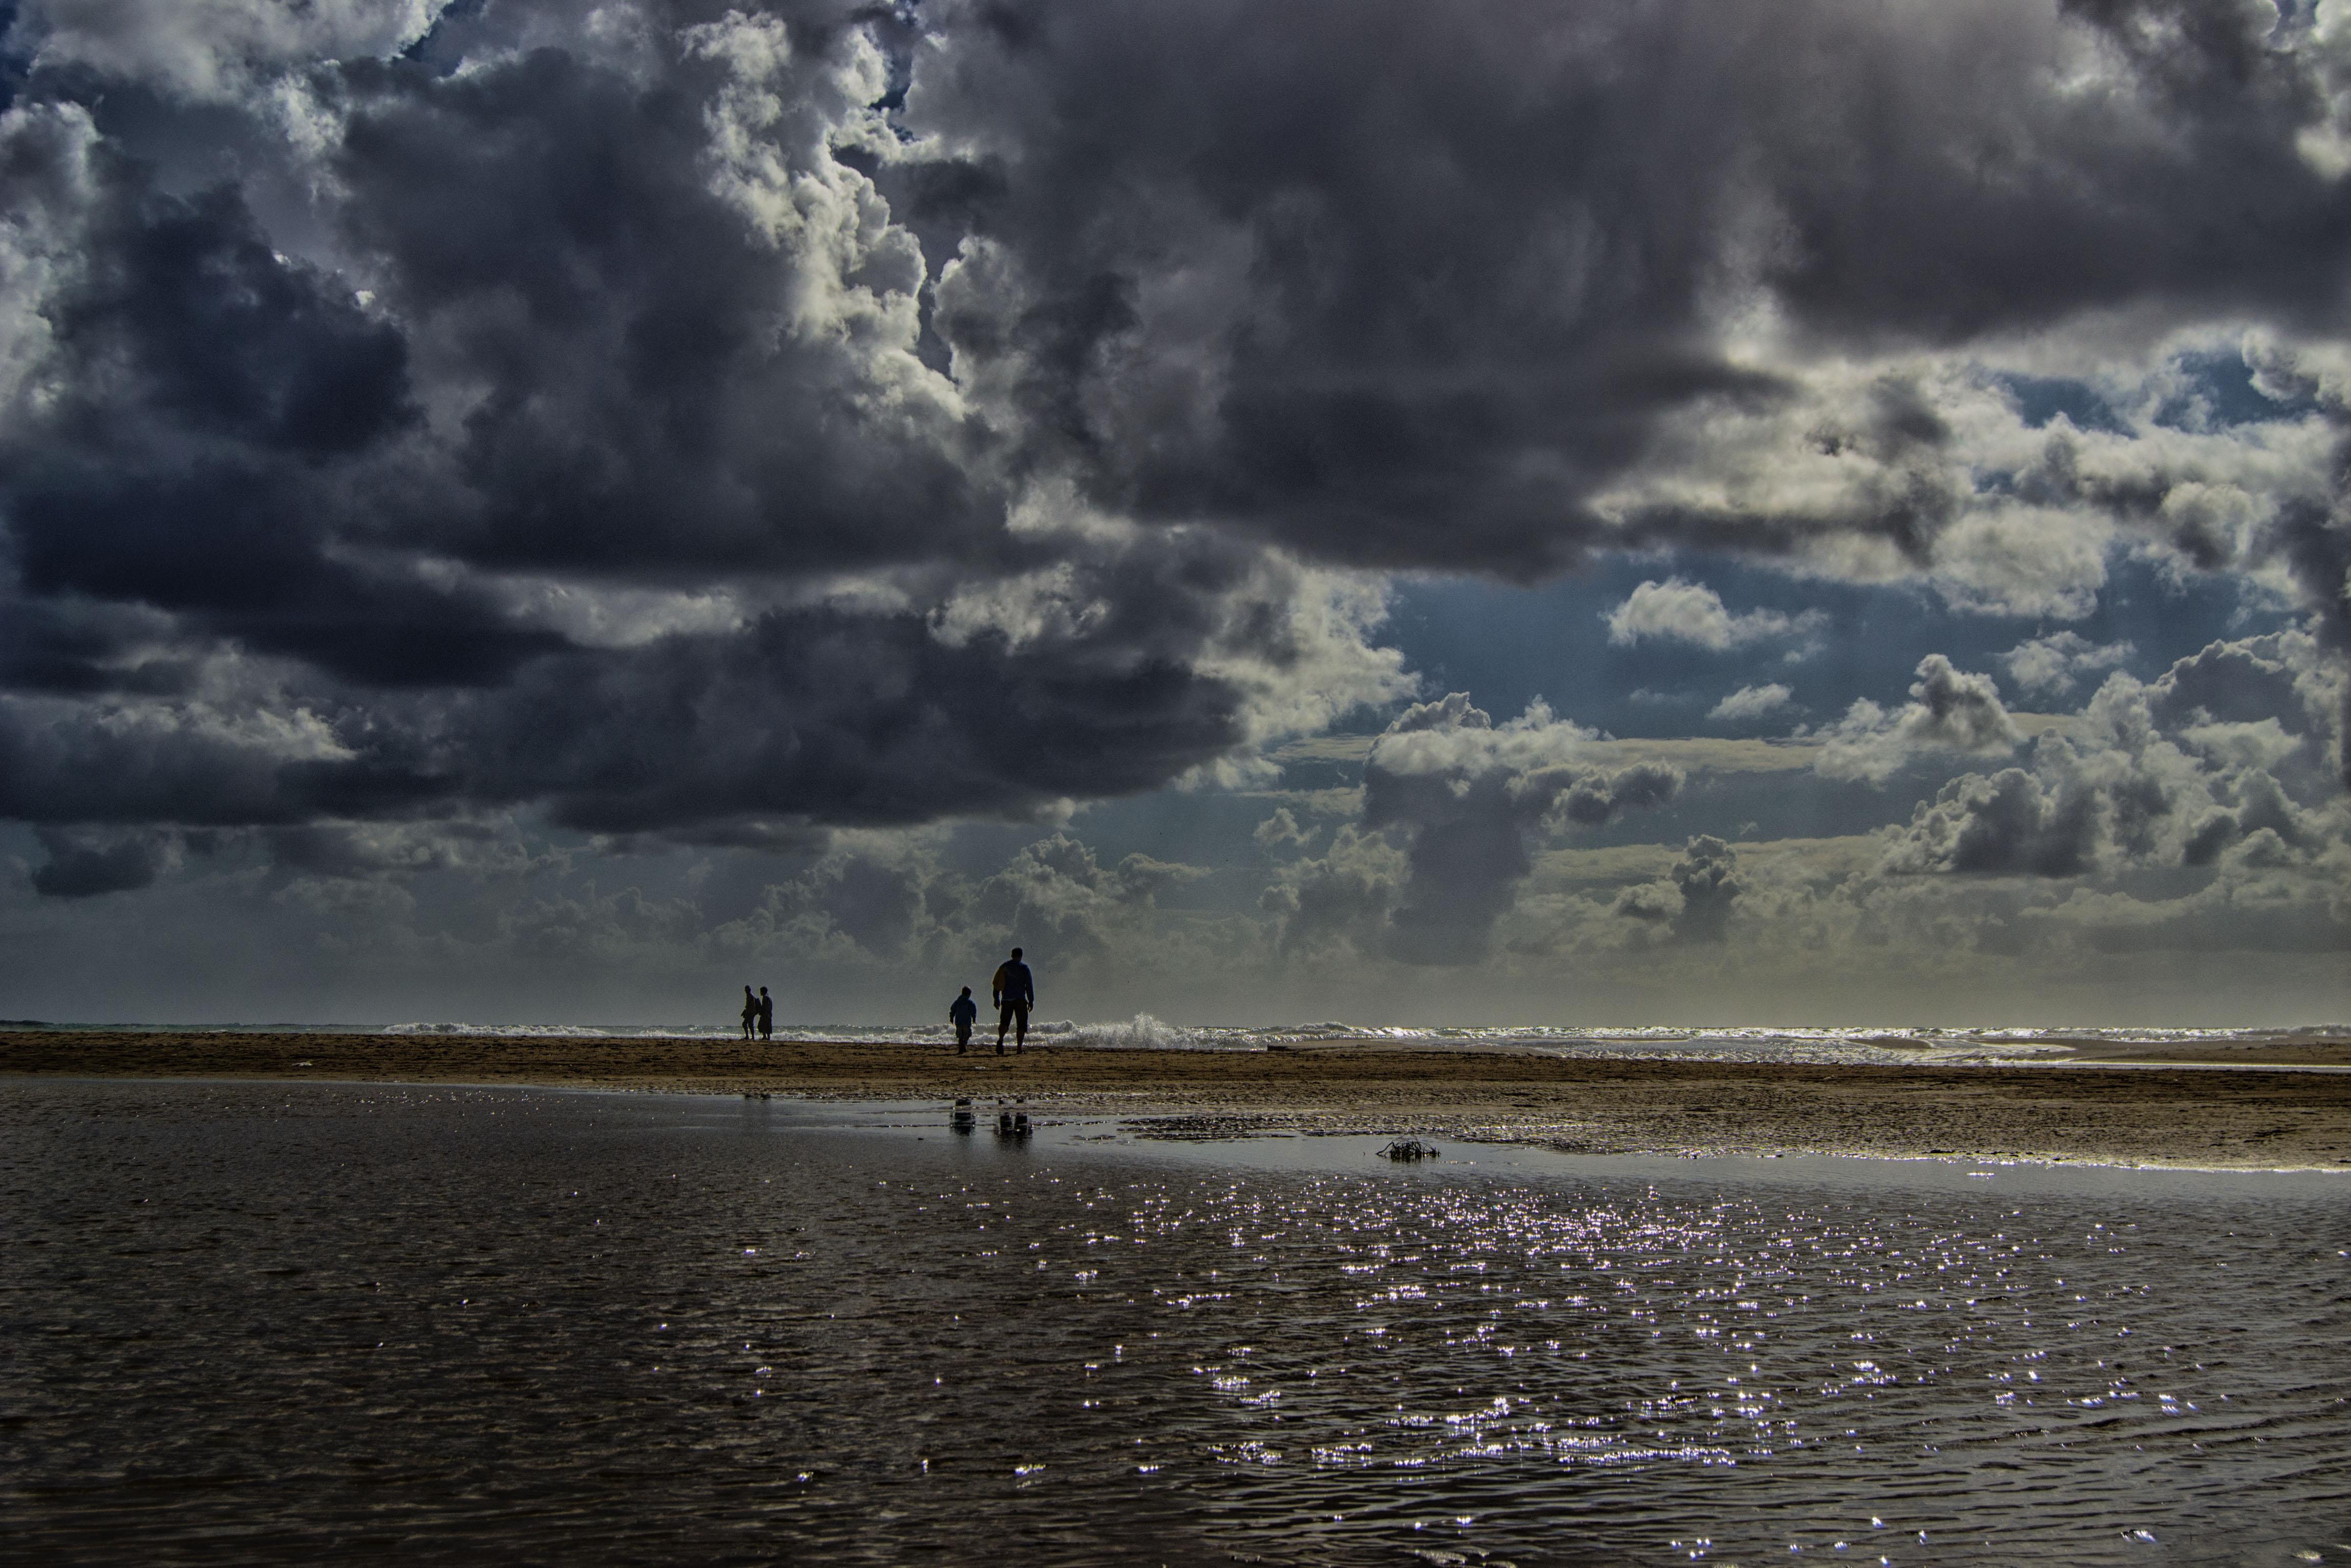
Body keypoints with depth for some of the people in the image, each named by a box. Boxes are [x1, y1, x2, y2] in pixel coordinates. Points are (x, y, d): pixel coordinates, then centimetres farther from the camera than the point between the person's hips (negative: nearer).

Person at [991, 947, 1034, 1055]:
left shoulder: (1004, 967, 10)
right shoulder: (1024, 968, -2)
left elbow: (996, 984, 12)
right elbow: (1029, 985, -4)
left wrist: (996, 999, 19)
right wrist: (1031, 1001, 1)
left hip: (1006, 1000, 3)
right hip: (1020, 1000, -3)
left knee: (1004, 1022, 7)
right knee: (1021, 1025, 3)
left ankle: (1000, 1039, -22)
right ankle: (1019, 1048, -3)